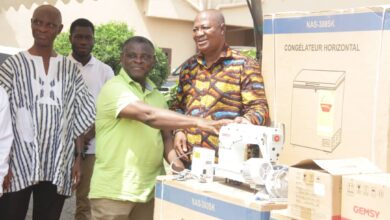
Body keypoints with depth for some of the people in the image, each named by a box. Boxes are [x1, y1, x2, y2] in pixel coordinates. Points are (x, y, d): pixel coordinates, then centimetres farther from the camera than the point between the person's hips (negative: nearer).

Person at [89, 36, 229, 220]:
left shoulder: (156, 94, 13)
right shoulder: (114, 88, -11)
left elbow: (165, 135, 14)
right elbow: (148, 115, -25)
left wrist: (174, 161, -7)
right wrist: (197, 122, -29)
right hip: (114, 191, -6)